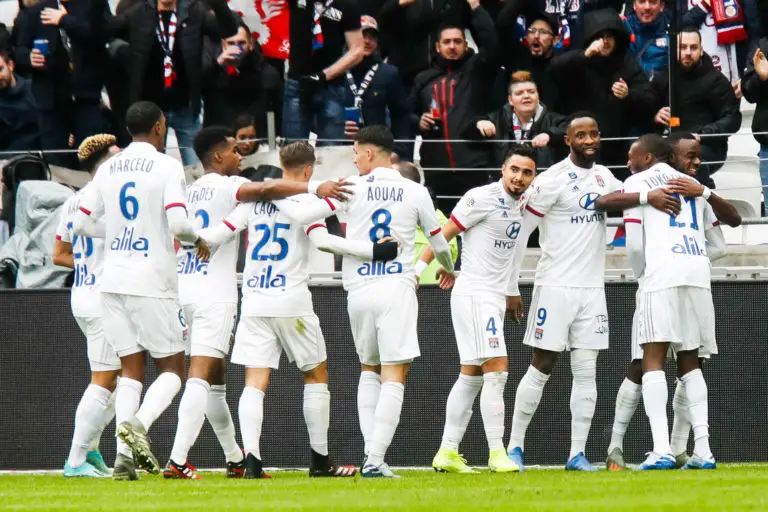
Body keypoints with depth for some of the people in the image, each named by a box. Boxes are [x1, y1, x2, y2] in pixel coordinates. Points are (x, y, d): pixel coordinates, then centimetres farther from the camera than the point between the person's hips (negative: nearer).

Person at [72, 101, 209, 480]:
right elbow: (178, 223, -18)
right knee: (172, 367, 5)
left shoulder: (108, 169, 9)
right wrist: (198, 240, 3)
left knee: (131, 369, 8)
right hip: (153, 282, -5)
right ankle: (139, 423, -21)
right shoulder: (166, 167, -6)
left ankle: (124, 455, -4)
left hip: (113, 279, 5)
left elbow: (80, 223, 8)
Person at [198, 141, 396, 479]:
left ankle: (251, 456, -19)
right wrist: (373, 251, -17)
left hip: (254, 302, 3)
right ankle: (320, 460, 15)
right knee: (317, 375, 13)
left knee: (255, 381, -1)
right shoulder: (305, 201, -5)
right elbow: (323, 241, -19)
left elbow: (217, 235, 5)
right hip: (292, 302, -3)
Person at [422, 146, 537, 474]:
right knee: (497, 370, -15)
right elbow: (445, 233, -11)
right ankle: (496, 453, -15)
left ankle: (447, 452, 15)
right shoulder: (482, 198, -11)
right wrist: (418, 270, -15)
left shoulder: (520, 205, 13)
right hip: (475, 295, -9)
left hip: (494, 297, 9)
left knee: (470, 376, 11)